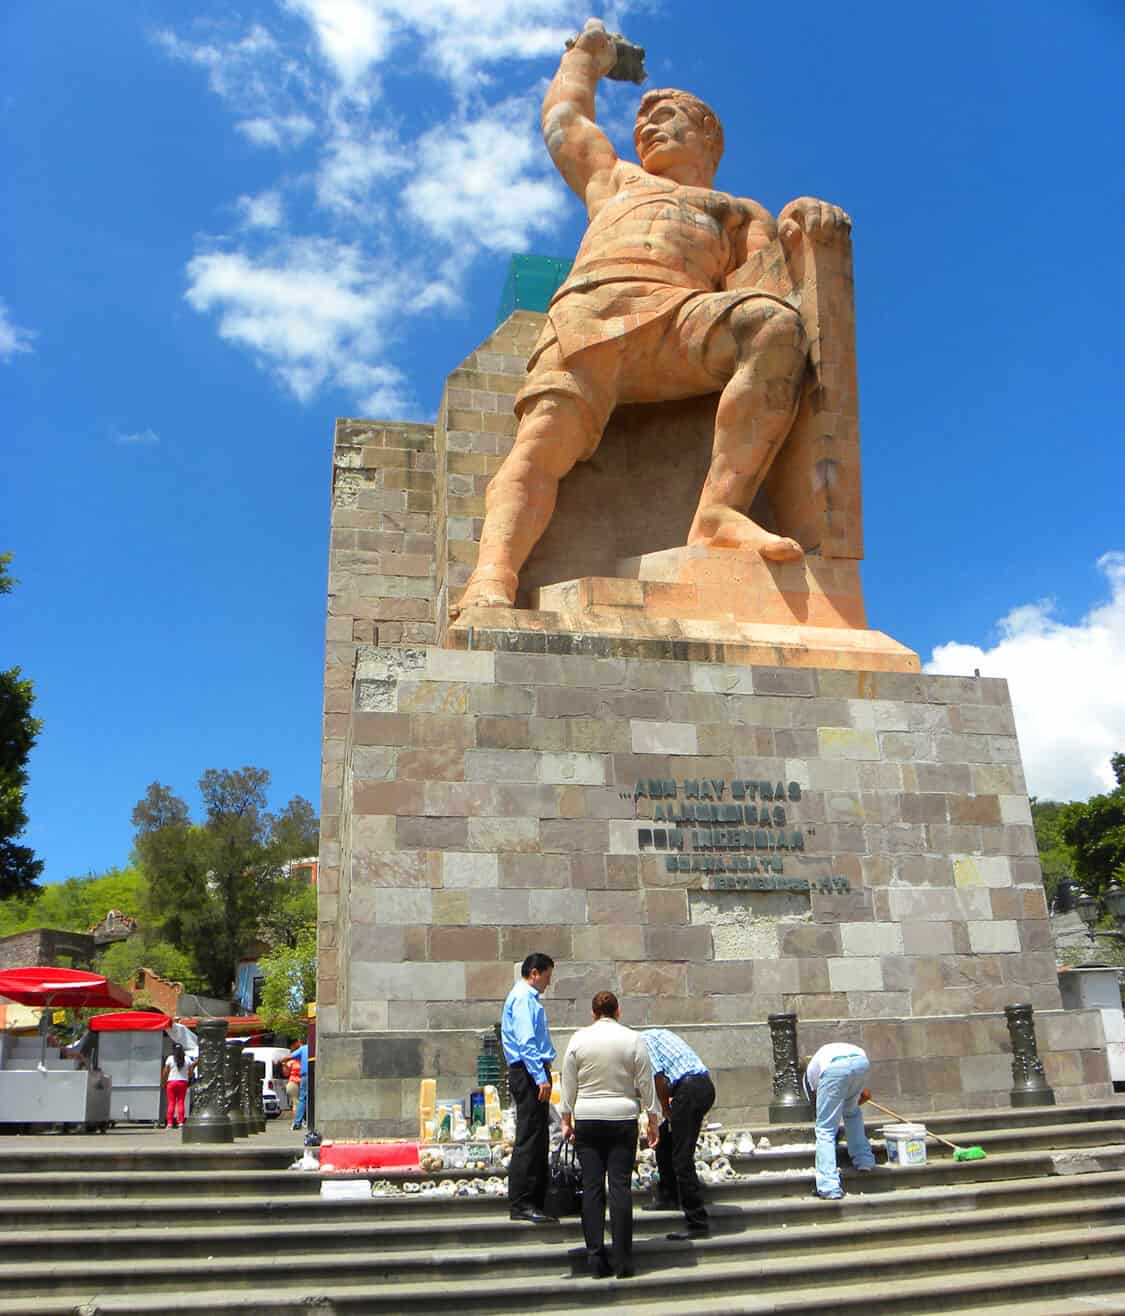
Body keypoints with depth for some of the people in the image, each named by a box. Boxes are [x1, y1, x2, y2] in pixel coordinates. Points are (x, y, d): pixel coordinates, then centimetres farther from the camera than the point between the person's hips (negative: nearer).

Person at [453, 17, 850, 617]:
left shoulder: (746, 215, 35)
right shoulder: (615, 179, 45)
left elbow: (764, 290, 15)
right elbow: (564, 116, 58)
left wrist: (794, 235, -2)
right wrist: (586, 55, 72)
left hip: (687, 315, -1)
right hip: (587, 309, 1)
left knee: (775, 326, -34)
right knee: (546, 436, -30)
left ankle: (718, 513, -42)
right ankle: (493, 574, -50)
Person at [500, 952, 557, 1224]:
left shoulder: (527, 998, 21)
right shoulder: (523, 998, -12)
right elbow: (526, 1042, -20)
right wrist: (540, 1077, -24)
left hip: (531, 1072, 11)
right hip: (529, 1072, -11)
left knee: (537, 1139, 12)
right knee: (529, 1139, -9)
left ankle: (534, 1201, 16)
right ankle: (522, 1204, -7)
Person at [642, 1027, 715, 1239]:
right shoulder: (658, 1034, 27)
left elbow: (658, 1075, -9)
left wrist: (665, 1109, 3)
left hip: (689, 1089, -9)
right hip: (705, 1085, 9)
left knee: (682, 1159, -4)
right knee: (664, 1139, 23)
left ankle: (698, 1223, -2)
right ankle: (668, 1196, 34)